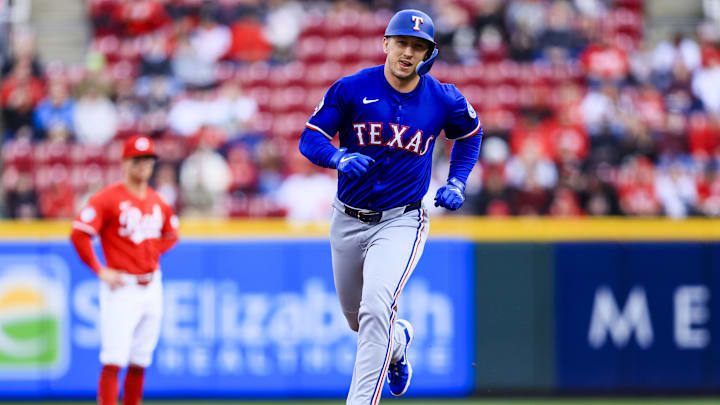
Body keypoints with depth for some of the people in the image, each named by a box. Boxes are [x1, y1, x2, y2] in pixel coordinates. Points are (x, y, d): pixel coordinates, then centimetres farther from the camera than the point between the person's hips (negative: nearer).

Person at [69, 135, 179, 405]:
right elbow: (79, 234, -12)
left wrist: (154, 252, 11)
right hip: (121, 288, -6)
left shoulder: (157, 201, 11)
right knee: (113, 361, -11)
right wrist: (100, 271, -14)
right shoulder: (108, 198, -8)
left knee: (140, 362, 9)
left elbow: (171, 234, 28)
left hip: (152, 287, 6)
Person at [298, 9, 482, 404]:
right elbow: (310, 138, -6)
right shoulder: (351, 88, -8)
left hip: (400, 222, -2)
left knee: (376, 309, -25)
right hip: (348, 220, 3)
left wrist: (456, 183, 6)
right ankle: (398, 342, 54)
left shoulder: (444, 99, -4)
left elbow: (470, 133, 17)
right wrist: (340, 158, -26)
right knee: (355, 317, 19)